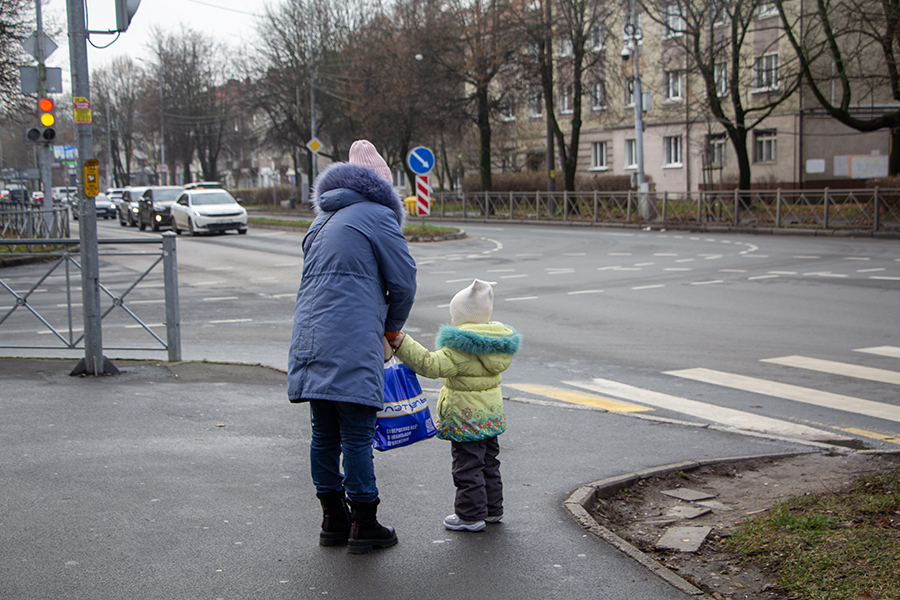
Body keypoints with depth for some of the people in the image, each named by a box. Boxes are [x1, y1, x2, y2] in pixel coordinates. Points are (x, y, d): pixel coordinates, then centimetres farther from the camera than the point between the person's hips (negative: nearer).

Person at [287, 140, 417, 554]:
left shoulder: (323, 222, 24)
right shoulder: (376, 216, -2)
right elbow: (404, 281, -3)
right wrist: (393, 326, 15)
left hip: (311, 342, 8)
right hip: (352, 348, -8)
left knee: (325, 434, 14)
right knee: (357, 437, -1)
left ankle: (334, 521, 23)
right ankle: (364, 527, 7)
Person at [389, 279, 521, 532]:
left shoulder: (461, 347, -23)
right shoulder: (497, 339, 5)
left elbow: (432, 365, -31)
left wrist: (401, 342, -32)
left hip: (466, 416, -9)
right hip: (492, 412, 9)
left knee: (467, 465, 1)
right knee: (488, 462, 19)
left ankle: (471, 515, 7)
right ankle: (493, 509, 30)